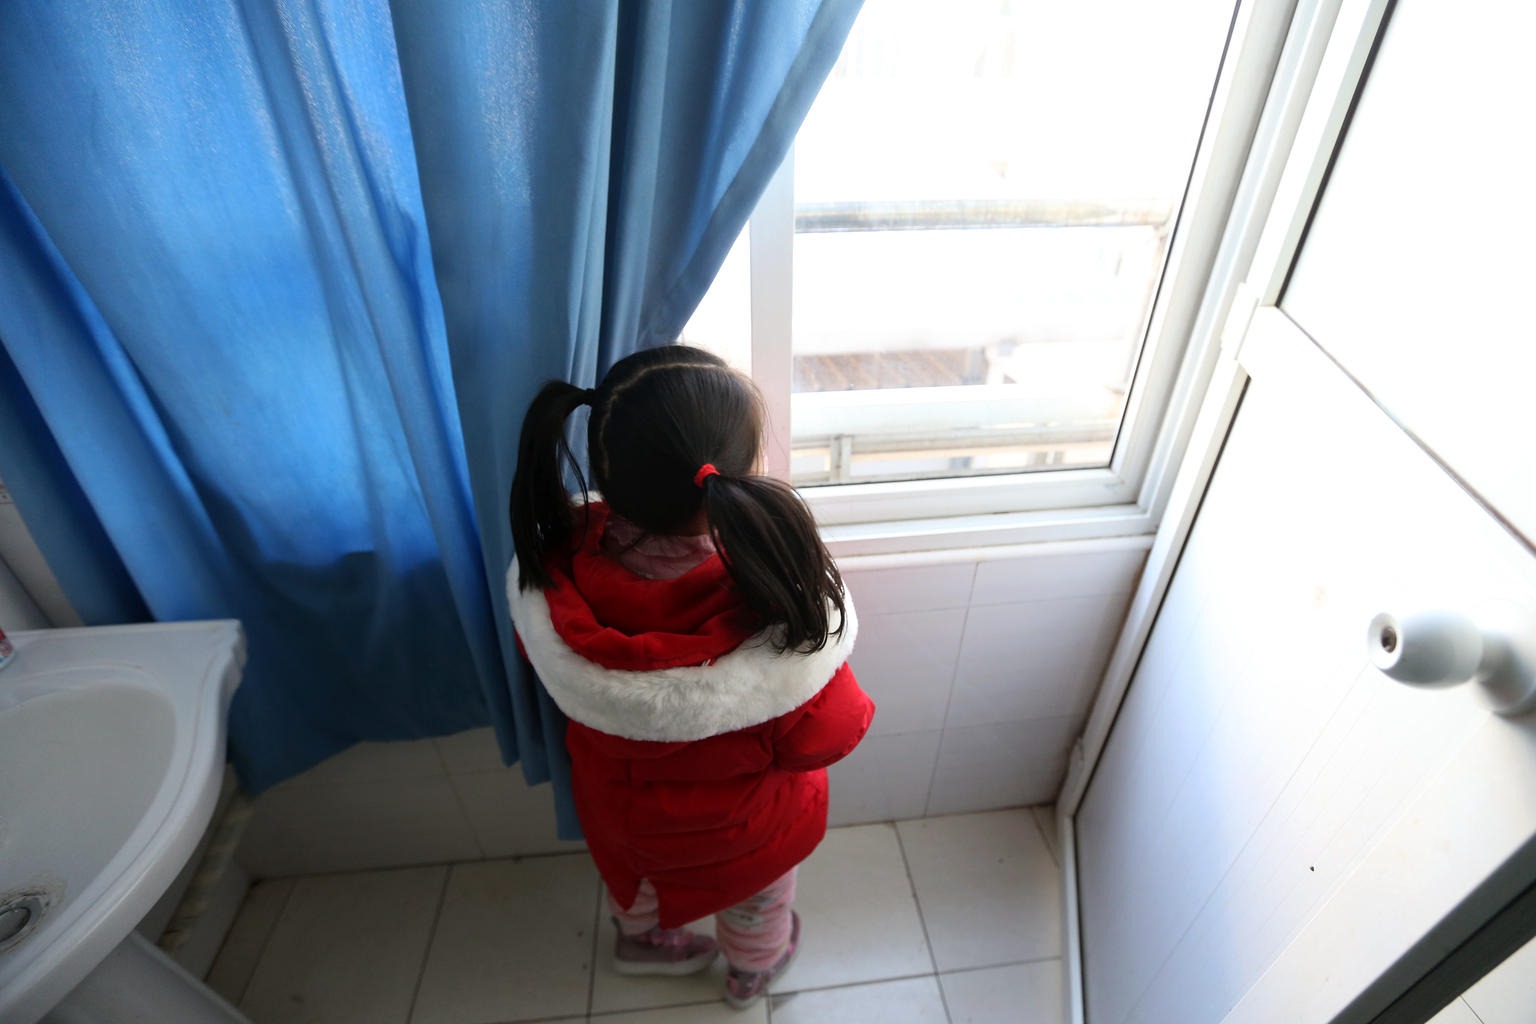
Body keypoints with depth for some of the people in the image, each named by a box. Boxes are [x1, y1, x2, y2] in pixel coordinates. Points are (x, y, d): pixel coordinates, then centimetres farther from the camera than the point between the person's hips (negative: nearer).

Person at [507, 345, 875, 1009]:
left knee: (636, 877, 37)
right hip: (742, 829, -2)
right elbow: (826, 737, -25)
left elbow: (547, 674, -10)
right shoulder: (785, 616, -44)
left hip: (616, 803, 3)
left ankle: (639, 937, 68)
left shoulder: (549, 574, -32)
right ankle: (753, 970, 65)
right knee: (757, 895, 34)